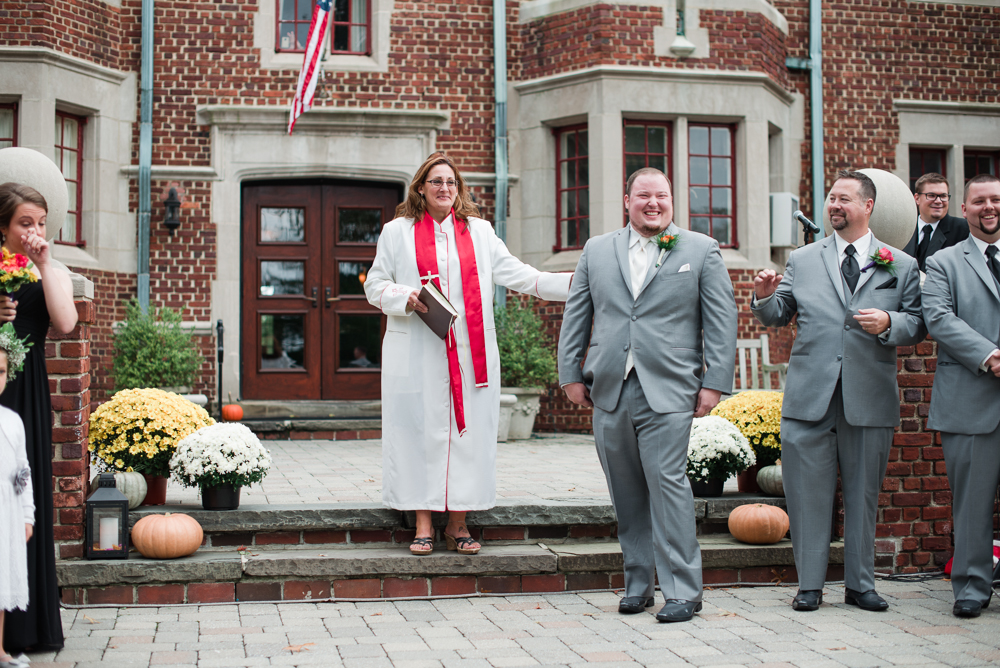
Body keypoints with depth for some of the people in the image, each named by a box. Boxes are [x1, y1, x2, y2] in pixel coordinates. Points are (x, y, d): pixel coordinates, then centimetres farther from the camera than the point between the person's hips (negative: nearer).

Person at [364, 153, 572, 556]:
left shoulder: (479, 231, 14)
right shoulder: (398, 231, 8)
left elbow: (515, 274, 10)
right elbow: (374, 285, 8)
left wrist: (571, 282, -1)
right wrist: (406, 297, -12)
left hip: (469, 353, 2)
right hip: (417, 355, -2)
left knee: (468, 430, 0)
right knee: (421, 431, -3)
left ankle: (458, 525, 8)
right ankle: (423, 526, 5)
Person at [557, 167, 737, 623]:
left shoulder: (702, 251, 6)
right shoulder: (597, 251, 13)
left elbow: (721, 321, 2)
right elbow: (575, 316, 14)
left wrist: (715, 382, -5)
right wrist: (571, 374, 8)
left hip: (667, 392, -3)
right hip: (610, 391, 3)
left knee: (667, 482, -9)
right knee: (626, 492, 7)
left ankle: (682, 590, -1)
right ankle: (637, 583, 19)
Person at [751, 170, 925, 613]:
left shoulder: (901, 266, 10)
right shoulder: (802, 260, 12)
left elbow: (916, 326, 6)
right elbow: (777, 316, 11)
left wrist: (888, 323, -14)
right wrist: (764, 297, -10)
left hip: (870, 396, 0)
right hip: (810, 394, 0)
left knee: (863, 493, 8)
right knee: (808, 493, 1)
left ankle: (860, 584, 20)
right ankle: (810, 584, 12)